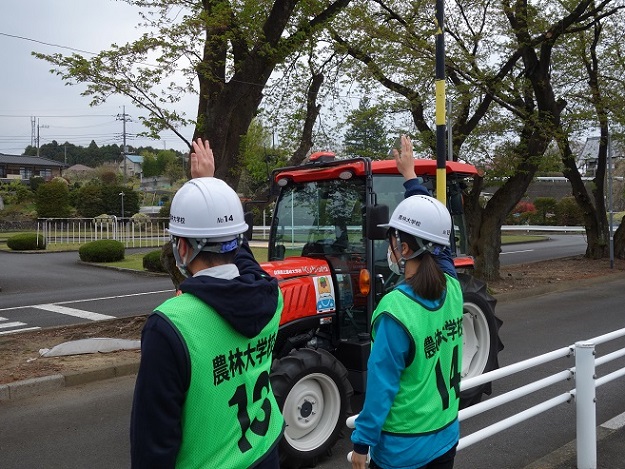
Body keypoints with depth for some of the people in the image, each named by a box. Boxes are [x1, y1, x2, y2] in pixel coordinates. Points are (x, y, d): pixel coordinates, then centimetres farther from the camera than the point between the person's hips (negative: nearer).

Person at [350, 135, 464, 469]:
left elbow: (381, 385, -21)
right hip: (445, 438, 6)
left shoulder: (395, 310, -26)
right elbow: (429, 227, 6)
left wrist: (361, 442, -10)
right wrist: (410, 176, 16)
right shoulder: (452, 289, -7)